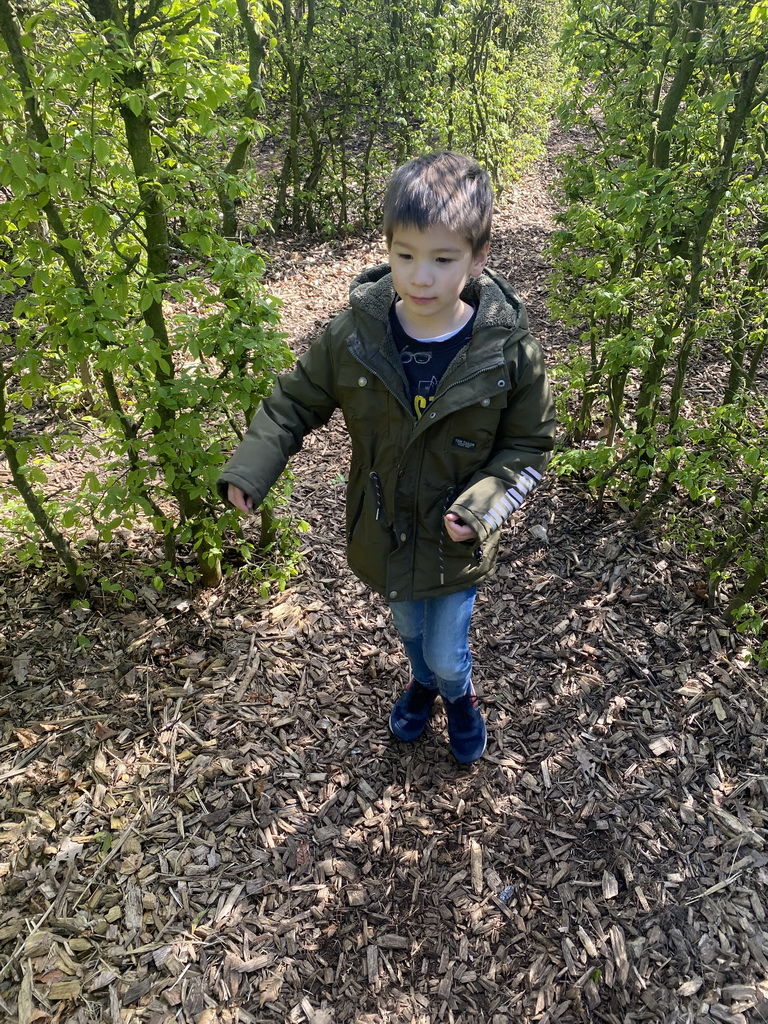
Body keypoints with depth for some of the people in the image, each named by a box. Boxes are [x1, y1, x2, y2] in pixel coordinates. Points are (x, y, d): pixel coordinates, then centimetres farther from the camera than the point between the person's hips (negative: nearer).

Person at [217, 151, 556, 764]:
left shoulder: (509, 350, -20)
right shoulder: (354, 337, -17)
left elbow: (528, 448, -9)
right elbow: (296, 403, -4)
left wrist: (481, 507, -25)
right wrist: (249, 471, -19)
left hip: (458, 546, -2)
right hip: (384, 536, 2)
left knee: (447, 655, 15)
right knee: (410, 634, 28)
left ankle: (459, 696, 54)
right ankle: (423, 683, 64)